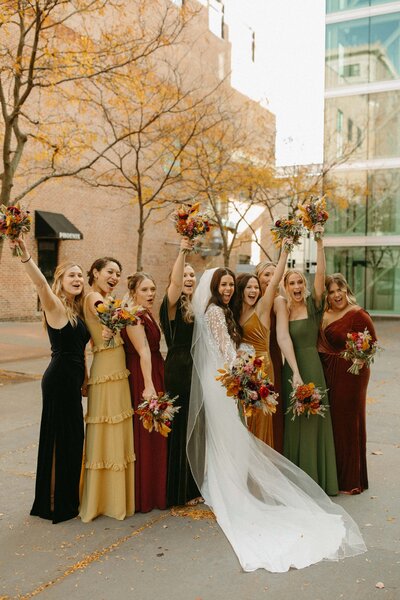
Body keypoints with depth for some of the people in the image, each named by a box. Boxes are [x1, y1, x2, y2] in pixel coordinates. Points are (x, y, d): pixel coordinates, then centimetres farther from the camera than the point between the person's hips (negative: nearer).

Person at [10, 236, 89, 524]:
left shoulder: (76, 311, 12)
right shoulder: (56, 306, -12)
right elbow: (41, 283, -32)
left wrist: (83, 378, 17)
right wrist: (25, 256, -48)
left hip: (72, 381, 9)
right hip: (60, 379, -9)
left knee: (70, 438, 17)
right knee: (61, 438, 1)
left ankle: (67, 498, 32)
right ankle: (58, 503, 15)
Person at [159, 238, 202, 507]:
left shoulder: (198, 306, 13)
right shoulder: (172, 305, -7)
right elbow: (175, 283, -27)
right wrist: (182, 251, -37)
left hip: (197, 371, 7)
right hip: (179, 371, -7)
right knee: (181, 427, 0)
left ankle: (194, 486, 26)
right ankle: (180, 491, 13)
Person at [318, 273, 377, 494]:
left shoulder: (357, 314, -12)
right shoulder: (324, 314, 9)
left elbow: (372, 343, -9)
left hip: (350, 374, -6)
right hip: (326, 374, 7)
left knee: (347, 423, 2)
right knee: (329, 422, 12)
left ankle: (351, 481, 16)